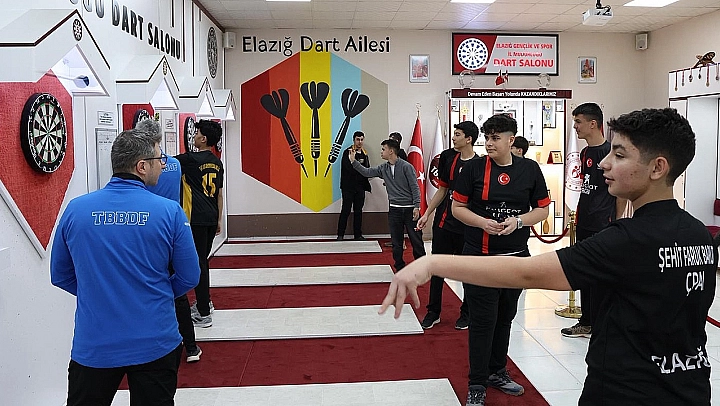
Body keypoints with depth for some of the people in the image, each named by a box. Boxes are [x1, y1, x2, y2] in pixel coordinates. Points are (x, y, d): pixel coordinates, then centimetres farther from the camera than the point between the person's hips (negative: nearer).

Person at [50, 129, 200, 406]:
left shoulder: (75, 209, -5)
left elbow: (60, 276, 6)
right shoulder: (170, 211, -11)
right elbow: (189, 277, -3)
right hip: (154, 344, -1)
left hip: (92, 348, 2)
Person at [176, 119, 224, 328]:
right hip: (211, 218, 8)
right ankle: (205, 302, 34)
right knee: (203, 261, 21)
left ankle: (204, 314, -1)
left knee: (198, 263, -4)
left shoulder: (191, 159, -10)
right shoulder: (217, 163, 12)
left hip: (197, 219, -8)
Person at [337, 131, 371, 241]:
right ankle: (340, 235, 4)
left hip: (360, 186, 6)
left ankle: (358, 234, 14)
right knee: (346, 210, -3)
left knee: (358, 211, 9)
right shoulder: (348, 152, -6)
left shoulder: (364, 154, 14)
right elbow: (349, 168, -17)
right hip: (348, 186, -5)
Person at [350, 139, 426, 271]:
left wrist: (416, 207, -16)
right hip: (394, 210, 5)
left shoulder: (406, 166, -10)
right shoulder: (383, 168, 7)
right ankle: (400, 269, 19)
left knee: (416, 240, 1)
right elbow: (367, 172, 11)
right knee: (396, 242, 8)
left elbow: (415, 187, -10)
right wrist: (353, 162, 1)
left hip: (409, 209, -5)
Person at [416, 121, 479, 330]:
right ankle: (433, 312, 23)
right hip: (443, 222, 5)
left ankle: (467, 313, 24)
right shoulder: (448, 157, 5)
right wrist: (427, 214, 12)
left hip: (466, 227, -5)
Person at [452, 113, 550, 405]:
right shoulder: (475, 167, -4)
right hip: (479, 256, -3)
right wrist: (482, 222, -18)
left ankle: (497, 372, 33)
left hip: (516, 257, 3)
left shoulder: (530, 169, 1)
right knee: (482, 320, -1)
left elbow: (543, 209, 6)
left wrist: (518, 221, -13)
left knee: (505, 317, 16)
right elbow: (457, 207, 0)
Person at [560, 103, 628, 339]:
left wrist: (617, 222, -10)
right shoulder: (585, 153, 13)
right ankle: (587, 323, 27)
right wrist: (580, 215, 17)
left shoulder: (610, 151, -13)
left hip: (603, 226, -9)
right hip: (584, 224, 9)